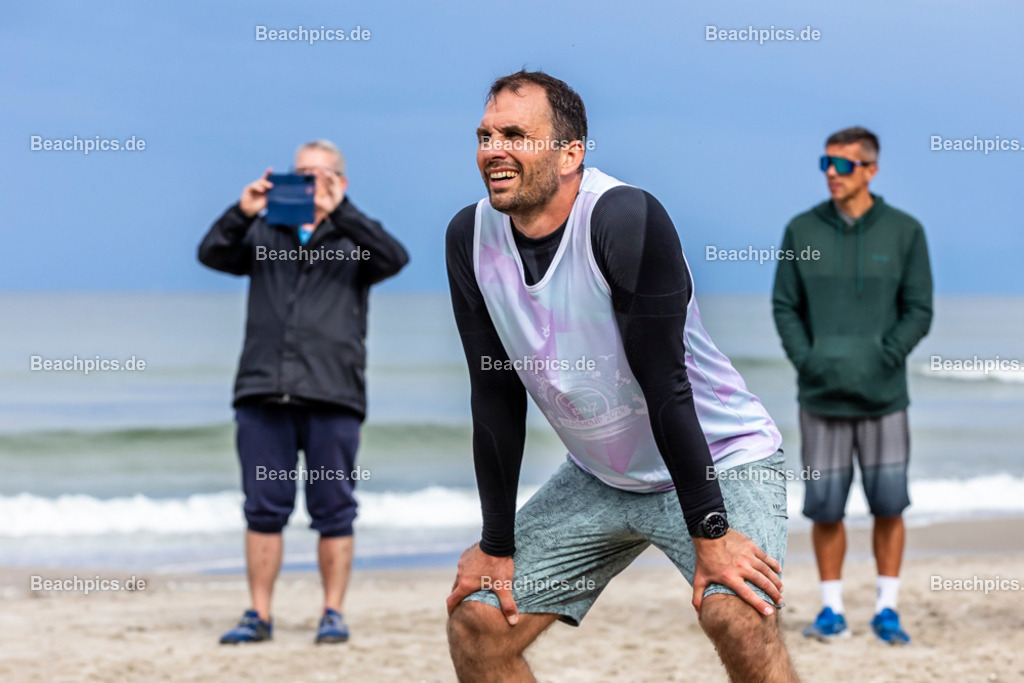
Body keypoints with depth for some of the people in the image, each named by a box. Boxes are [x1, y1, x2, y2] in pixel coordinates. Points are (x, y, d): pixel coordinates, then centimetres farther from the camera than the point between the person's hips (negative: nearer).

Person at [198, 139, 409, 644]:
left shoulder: (353, 239, 10)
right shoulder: (263, 235, 16)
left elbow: (394, 258, -10)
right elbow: (212, 254, 2)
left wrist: (338, 212, -18)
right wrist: (243, 212, -13)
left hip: (332, 395, -2)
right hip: (263, 393, 2)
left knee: (333, 510, 1)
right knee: (264, 508, 3)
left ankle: (333, 613, 9)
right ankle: (258, 616, 8)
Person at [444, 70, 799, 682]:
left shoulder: (625, 218, -26)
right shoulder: (471, 237, -8)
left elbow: (665, 384, -26)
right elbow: (497, 397, -2)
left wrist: (711, 535, -24)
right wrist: (497, 546, 0)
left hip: (719, 461, -6)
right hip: (599, 477, 6)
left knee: (737, 615, -31)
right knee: (476, 623, -1)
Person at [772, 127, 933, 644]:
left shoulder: (904, 232, 0)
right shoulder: (802, 231, 3)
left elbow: (919, 311, 0)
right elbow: (785, 307, 5)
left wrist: (885, 356, -14)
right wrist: (806, 358, -10)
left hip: (883, 394, -1)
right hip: (821, 395, 1)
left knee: (889, 504, 2)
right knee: (825, 507, 3)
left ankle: (887, 609, 14)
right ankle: (832, 611, 15)